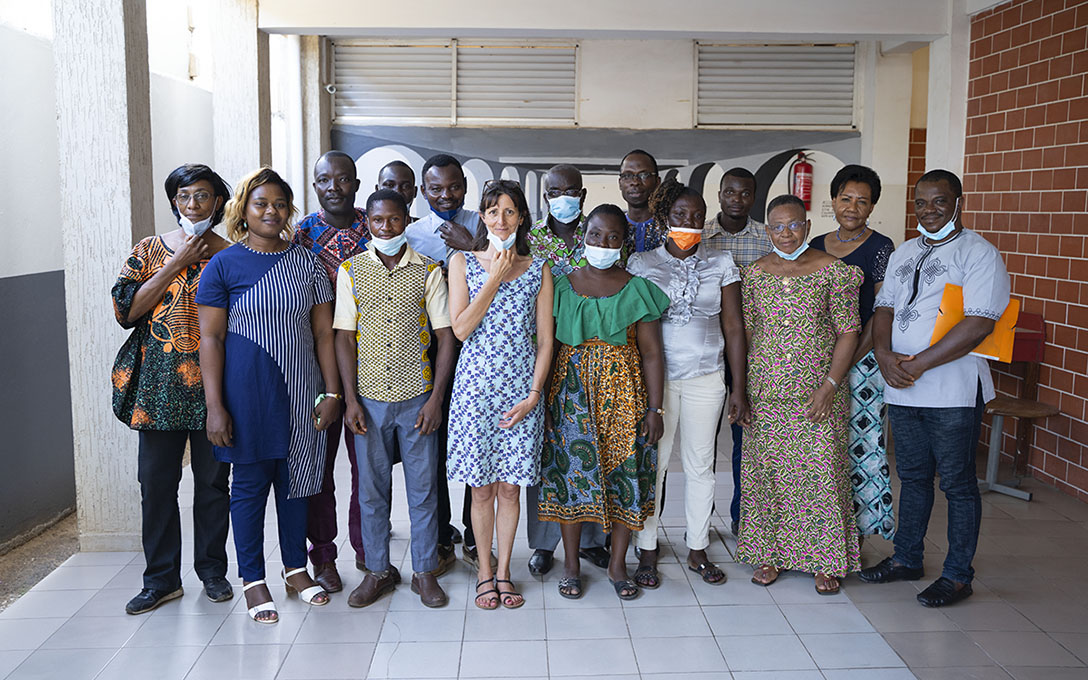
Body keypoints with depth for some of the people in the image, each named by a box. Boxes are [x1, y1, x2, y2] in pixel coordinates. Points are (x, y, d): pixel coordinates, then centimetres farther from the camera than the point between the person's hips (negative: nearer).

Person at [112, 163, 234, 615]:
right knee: (156, 481, 3)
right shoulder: (150, 250, 9)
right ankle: (161, 578, 16)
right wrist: (177, 264, -7)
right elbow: (126, 309, -5)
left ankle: (212, 569, 22)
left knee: (213, 480, 7)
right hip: (159, 385, 1)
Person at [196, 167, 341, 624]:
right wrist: (215, 406, -11)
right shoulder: (223, 265, -3)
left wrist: (332, 392, 1)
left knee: (296, 481, 13)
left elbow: (324, 331, 6)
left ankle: (296, 569, 28)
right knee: (250, 483, 5)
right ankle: (252, 579, 20)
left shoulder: (306, 262, 6)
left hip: (301, 392, 3)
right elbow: (210, 338, -5)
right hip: (248, 393, -3)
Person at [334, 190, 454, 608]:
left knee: (423, 488, 6)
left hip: (417, 397, -1)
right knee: (371, 488, 9)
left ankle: (425, 572, 20)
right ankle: (377, 570, 24)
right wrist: (350, 399, -4)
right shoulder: (351, 271, 3)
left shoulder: (428, 271, 0)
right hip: (369, 399, 1)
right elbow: (344, 338, 3)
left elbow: (446, 337, -1)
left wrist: (436, 398, -7)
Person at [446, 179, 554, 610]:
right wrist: (495, 279, -12)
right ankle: (484, 570, 22)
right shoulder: (463, 263, 3)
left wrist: (533, 395, -5)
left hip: (521, 387, 1)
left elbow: (545, 339, 3)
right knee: (482, 487, 6)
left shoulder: (538, 269, 5)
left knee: (510, 486, 7)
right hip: (476, 384, -1)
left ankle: (503, 571, 23)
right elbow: (461, 328, -8)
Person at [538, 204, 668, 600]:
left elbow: (652, 354, -1)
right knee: (571, 469, 4)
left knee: (624, 472, 4)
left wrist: (655, 409, -6)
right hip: (571, 389, 1)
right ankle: (571, 565, 20)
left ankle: (617, 565, 21)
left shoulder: (637, 290, 0)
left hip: (623, 392, 0)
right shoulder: (560, 286, 3)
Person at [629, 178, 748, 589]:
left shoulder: (721, 264, 6)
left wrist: (739, 388, 2)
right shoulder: (641, 264, 2)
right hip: (655, 377, -1)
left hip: (706, 378, 2)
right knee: (652, 464, 1)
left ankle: (698, 550, 23)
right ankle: (647, 551, 15)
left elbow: (733, 327, 5)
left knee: (701, 465, 8)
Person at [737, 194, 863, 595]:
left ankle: (826, 561, 15)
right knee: (766, 468, 6)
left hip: (818, 392, -2)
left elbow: (848, 332, -4)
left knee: (822, 469, 0)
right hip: (766, 392, 3)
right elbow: (746, 332, 9)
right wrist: (743, 388, 3)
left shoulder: (832, 271, -4)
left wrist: (830, 386, -11)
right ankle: (770, 554, 21)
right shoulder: (755, 274, 5)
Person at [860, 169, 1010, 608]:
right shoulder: (904, 254, 15)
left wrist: (919, 363, -18)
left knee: (958, 484, 3)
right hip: (901, 390, 6)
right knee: (912, 477, 17)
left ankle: (958, 575, 15)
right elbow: (884, 309, 13)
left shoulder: (979, 254, -7)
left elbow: (979, 324, -17)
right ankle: (907, 559, 31)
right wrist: (884, 355, -8)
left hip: (953, 393, -6)